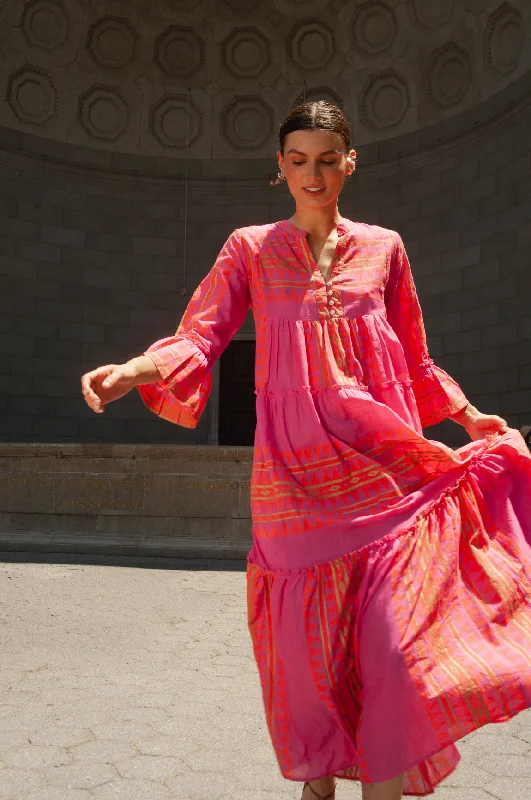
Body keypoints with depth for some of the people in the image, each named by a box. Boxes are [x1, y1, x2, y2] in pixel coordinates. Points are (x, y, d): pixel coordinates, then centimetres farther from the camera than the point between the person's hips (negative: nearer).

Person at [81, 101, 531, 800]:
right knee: (306, 640, 5)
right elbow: (200, 336, -3)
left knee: (393, 642, -6)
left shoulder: (383, 247, 12)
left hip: (380, 467, 1)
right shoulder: (251, 248, 9)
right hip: (295, 470, 0)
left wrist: (468, 415, 23)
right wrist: (134, 369, -21)